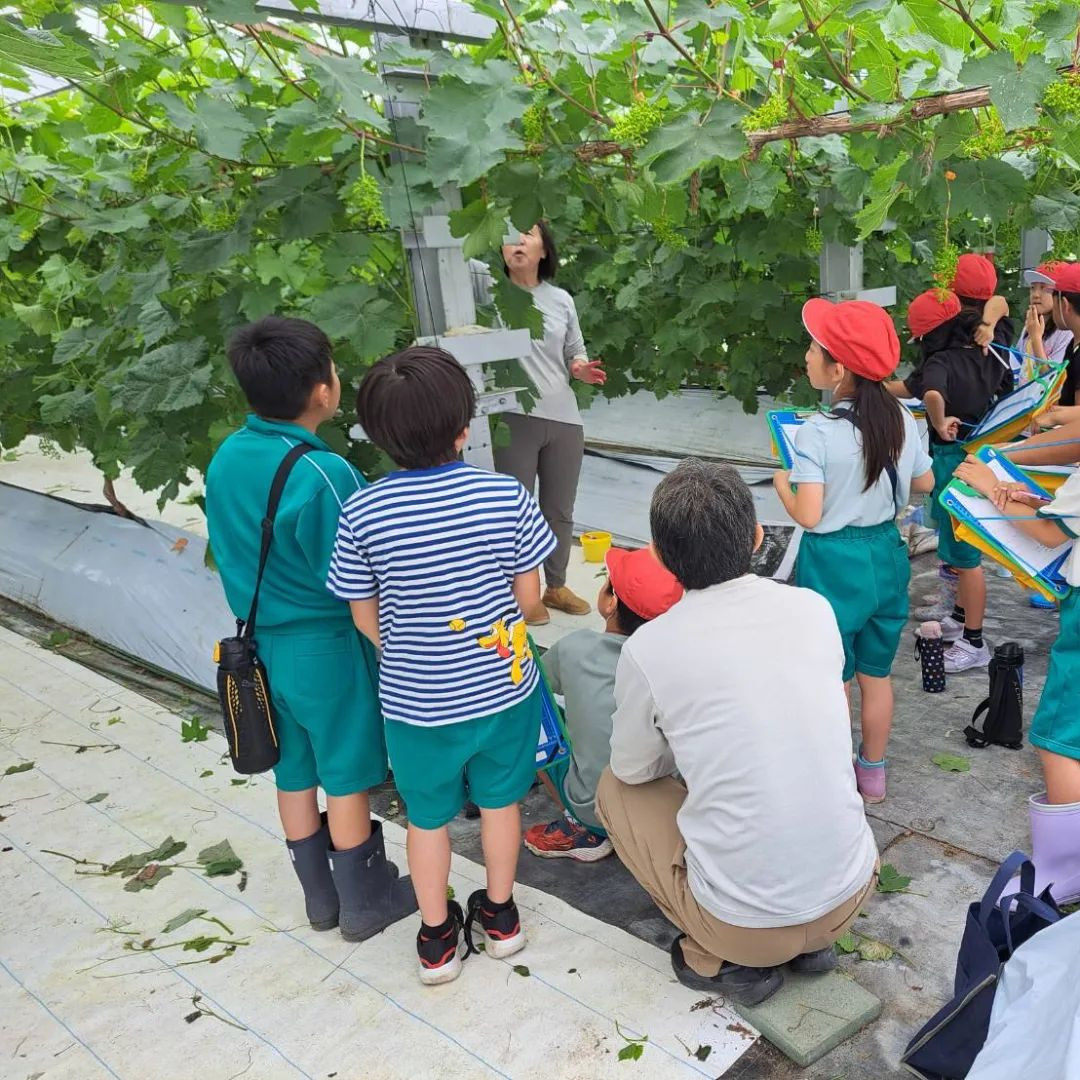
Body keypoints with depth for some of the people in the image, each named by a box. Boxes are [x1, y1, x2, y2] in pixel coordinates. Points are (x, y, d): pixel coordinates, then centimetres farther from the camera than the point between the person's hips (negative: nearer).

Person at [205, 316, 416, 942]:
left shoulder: (226, 458, -2)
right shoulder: (321, 474, -26)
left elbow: (231, 554, 8)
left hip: (263, 640, 7)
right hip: (325, 645, -7)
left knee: (294, 770, 19)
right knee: (347, 777, 10)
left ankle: (321, 895, 36)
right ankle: (365, 902, 28)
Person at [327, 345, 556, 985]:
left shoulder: (362, 514, -17)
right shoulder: (506, 496, -18)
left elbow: (365, 616, -7)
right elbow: (528, 595, -8)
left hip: (415, 698, 0)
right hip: (504, 685, 1)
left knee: (428, 815, 21)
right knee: (499, 799, 24)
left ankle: (438, 939, 38)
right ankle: (501, 914, 43)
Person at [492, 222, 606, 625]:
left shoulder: (561, 300, 11)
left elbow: (576, 353, 17)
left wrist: (581, 369, -4)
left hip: (564, 418, 4)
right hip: (512, 419, -4)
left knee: (560, 511, 15)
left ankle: (556, 586, 33)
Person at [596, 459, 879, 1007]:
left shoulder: (647, 649, -16)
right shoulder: (815, 608, -5)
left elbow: (632, 768, 2)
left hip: (743, 921, -4)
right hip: (852, 893, 5)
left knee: (615, 789, 17)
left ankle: (722, 960, 12)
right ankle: (812, 942, 22)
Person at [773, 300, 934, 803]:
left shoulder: (817, 433, -21)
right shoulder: (902, 419, -4)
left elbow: (808, 516, -23)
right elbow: (925, 483, 9)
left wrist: (782, 483, -5)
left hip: (835, 563, -5)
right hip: (886, 554, 6)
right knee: (876, 674, 19)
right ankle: (873, 773, 34)